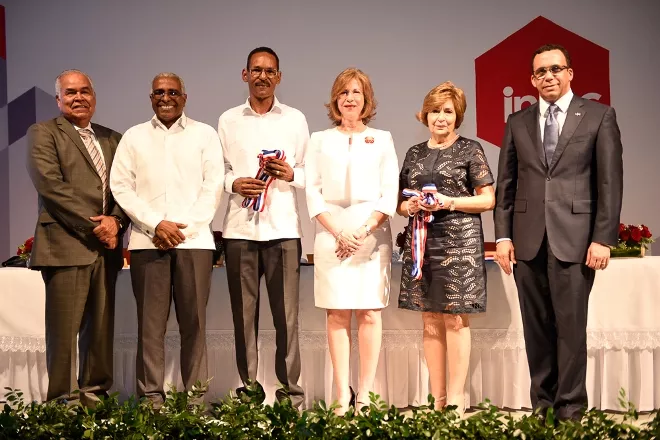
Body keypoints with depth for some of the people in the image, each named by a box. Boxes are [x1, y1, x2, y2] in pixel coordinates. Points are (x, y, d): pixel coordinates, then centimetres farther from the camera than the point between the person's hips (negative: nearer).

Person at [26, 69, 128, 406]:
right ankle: (63, 400, 5)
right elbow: (50, 185, -9)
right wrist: (93, 225, -13)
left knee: (101, 328, 7)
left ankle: (94, 392, 16)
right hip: (66, 245, -5)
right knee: (64, 328, -3)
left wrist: (115, 220, -8)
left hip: (105, 246, 5)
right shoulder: (42, 133, 4)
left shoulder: (112, 139, 20)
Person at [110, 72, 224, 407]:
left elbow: (213, 185, 2)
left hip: (194, 240, -1)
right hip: (147, 241, 1)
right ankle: (151, 395, 7)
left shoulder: (204, 134, 10)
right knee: (150, 322, 1)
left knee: (194, 322, 0)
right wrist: (157, 225, -7)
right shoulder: (134, 137, 13)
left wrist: (185, 228, -8)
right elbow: (121, 186, 5)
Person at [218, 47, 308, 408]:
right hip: (239, 228, 1)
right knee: (244, 313, 4)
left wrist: (291, 174, -10)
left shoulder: (295, 119, 10)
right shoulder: (228, 120, 12)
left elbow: (310, 172, 10)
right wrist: (234, 184, -9)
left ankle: (290, 391, 6)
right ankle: (248, 388, 14)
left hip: (282, 228, -1)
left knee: (286, 313, -3)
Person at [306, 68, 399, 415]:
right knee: (337, 313, -2)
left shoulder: (382, 140, 11)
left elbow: (390, 193, 4)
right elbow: (312, 191, 4)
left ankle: (365, 395, 2)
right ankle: (342, 396, 2)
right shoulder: (320, 140, 12)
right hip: (331, 234, 0)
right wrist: (337, 232, -9)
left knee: (370, 313, -3)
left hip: (372, 234, 0)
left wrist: (364, 230, -10)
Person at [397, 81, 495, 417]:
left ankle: (456, 399, 4)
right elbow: (400, 203, 17)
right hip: (421, 242, 5)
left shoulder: (470, 150, 2)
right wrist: (409, 206, -5)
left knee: (455, 319, -4)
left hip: (458, 241, -4)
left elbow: (488, 200, -2)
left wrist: (448, 202, -14)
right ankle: (437, 399, 14)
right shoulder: (415, 154, 15)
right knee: (430, 321, 6)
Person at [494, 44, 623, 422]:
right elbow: (506, 183, 11)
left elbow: (610, 182, -1)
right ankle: (542, 402, 18)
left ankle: (571, 407, 11)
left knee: (570, 326, -1)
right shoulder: (518, 122, 13)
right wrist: (503, 235, 3)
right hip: (528, 239, 3)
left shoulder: (599, 116, 4)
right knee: (536, 327, 8)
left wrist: (603, 238, -7)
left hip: (574, 238, -3)